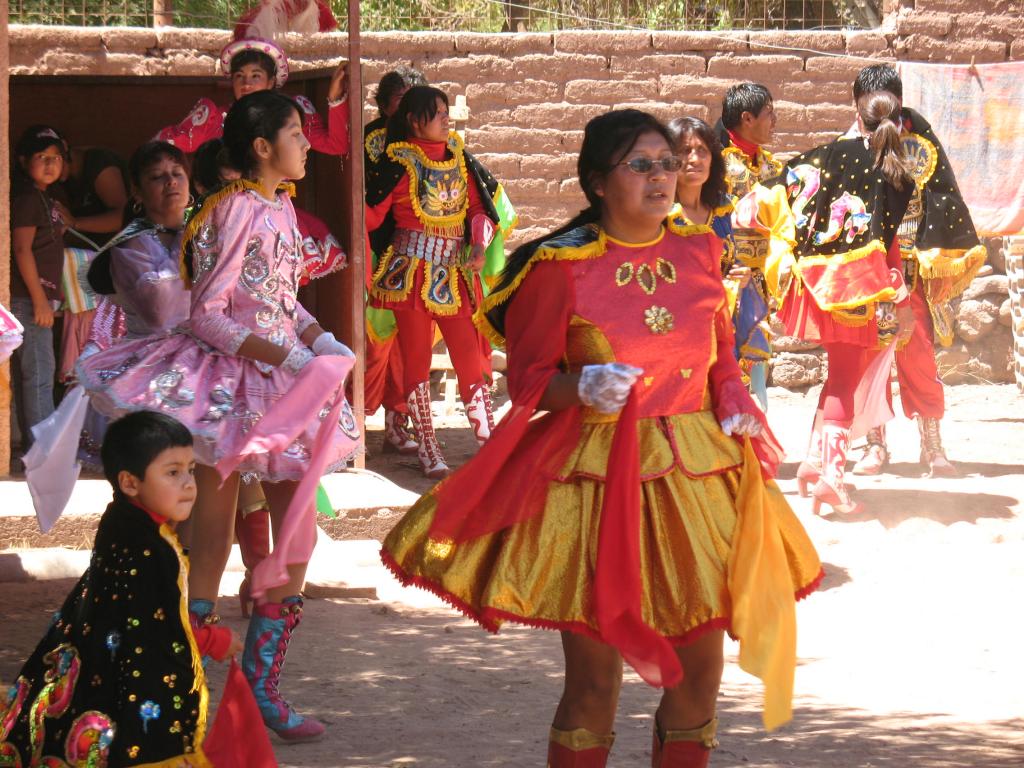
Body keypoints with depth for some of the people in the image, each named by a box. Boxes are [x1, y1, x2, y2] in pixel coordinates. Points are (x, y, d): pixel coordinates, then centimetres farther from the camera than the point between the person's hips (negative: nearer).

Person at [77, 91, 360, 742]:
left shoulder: (282, 207, 10)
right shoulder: (235, 210, -15)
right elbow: (206, 315, -17)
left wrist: (318, 339, 1)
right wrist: (281, 354, -21)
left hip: (281, 391, 8)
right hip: (225, 381, -8)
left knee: (297, 535, 7)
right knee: (214, 541, -3)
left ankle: (262, 688, 17)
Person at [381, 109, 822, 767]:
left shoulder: (700, 250, 8)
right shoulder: (560, 269, -6)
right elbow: (528, 380, -3)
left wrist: (735, 410, 0)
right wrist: (584, 386, -22)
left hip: (697, 472, 5)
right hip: (594, 478, -5)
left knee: (700, 668, 7)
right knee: (593, 678, -4)